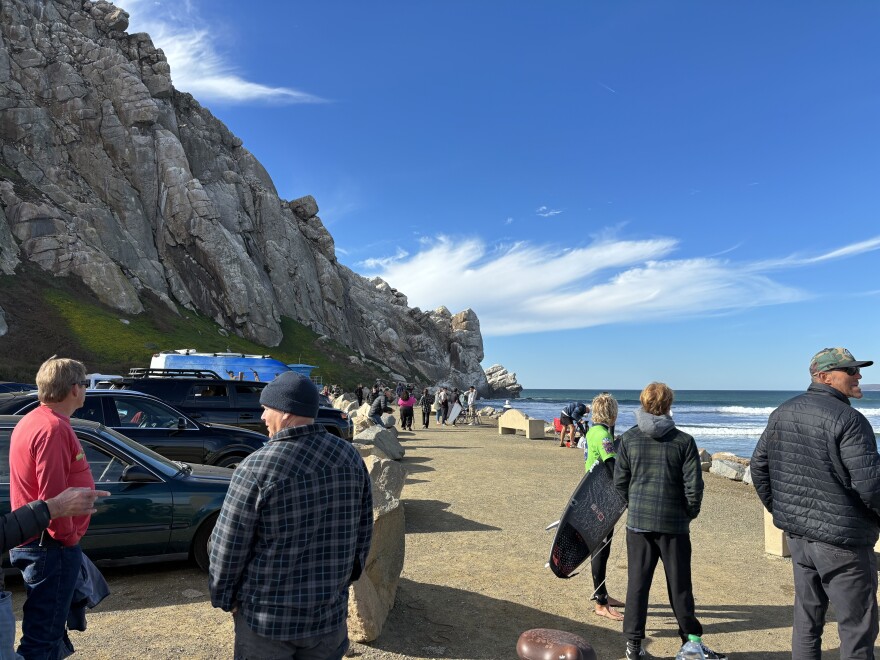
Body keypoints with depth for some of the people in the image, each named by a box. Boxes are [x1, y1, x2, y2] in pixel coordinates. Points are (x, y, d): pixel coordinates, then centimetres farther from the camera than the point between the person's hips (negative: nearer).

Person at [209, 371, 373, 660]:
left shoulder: (257, 468, -21)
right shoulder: (350, 457, -6)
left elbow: (228, 547, -13)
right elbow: (363, 531, 4)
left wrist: (223, 598, 4)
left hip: (267, 617, -4)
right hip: (331, 613, 4)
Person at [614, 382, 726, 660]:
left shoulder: (629, 439, -3)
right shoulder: (683, 441, -7)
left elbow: (619, 482, 0)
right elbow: (694, 486, -8)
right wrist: (690, 513, 10)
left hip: (638, 523, 1)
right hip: (674, 524, -1)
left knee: (637, 583, 8)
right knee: (679, 585, 13)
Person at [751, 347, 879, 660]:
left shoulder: (782, 413, 7)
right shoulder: (848, 419, -17)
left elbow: (759, 465, 11)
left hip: (797, 533, 7)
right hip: (840, 540, -7)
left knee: (806, 618, 18)